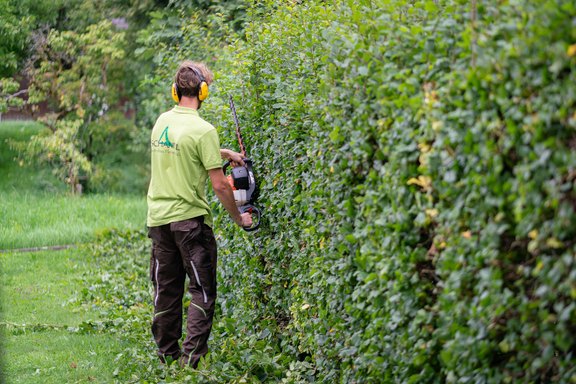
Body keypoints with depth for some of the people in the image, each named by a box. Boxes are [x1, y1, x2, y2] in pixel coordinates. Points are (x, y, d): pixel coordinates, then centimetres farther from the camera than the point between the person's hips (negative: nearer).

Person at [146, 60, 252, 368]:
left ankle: (167, 354, 18)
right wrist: (238, 218, 0)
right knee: (202, 290, 1)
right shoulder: (203, 130, -15)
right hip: (190, 219, -6)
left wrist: (225, 153, 29)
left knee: (166, 290, 13)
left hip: (158, 217, 6)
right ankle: (192, 355, -7)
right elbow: (219, 185, -13)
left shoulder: (162, 122, 6)